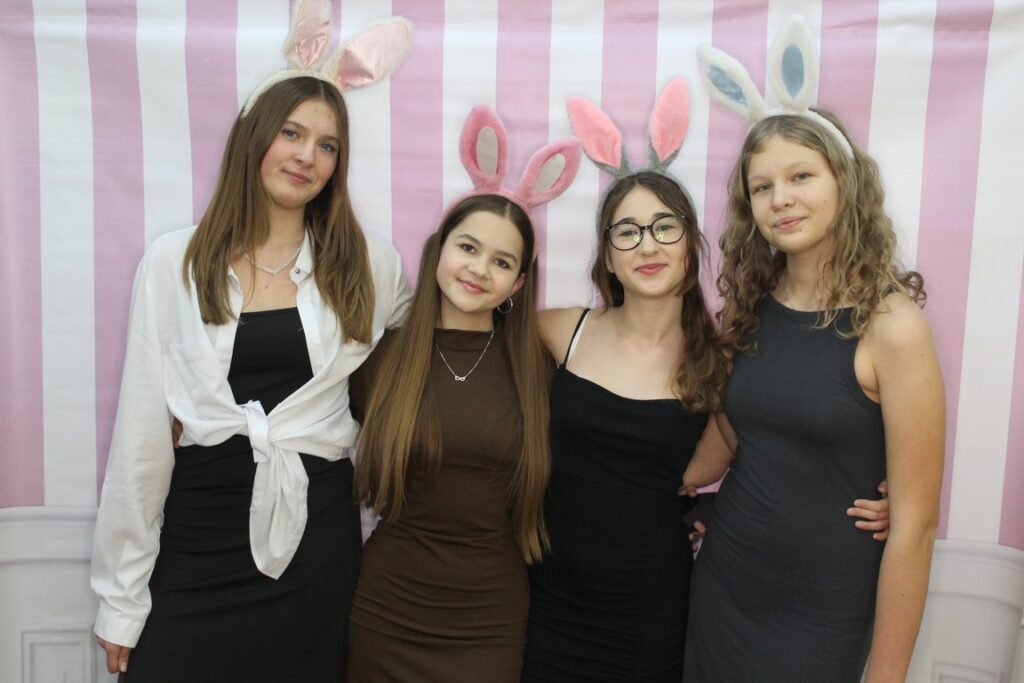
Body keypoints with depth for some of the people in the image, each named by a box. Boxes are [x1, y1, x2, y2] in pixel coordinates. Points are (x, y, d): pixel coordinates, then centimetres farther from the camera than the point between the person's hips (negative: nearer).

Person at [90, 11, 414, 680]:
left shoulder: (368, 262, 0)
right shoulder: (175, 262, 0)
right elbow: (142, 431, 0)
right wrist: (121, 598, 1)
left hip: (316, 532, 0)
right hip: (198, 535, 0)